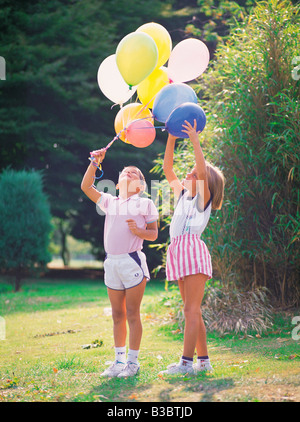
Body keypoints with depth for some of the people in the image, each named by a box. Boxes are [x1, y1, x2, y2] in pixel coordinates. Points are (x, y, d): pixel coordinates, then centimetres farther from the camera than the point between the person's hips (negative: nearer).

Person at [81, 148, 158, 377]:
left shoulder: (144, 204, 4)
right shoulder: (109, 202, 16)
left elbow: (154, 234, 2)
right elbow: (86, 187, 13)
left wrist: (138, 230, -17)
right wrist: (94, 163, 4)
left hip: (132, 261, -5)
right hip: (112, 262, 5)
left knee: (132, 314, -2)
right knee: (117, 315, 10)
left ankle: (133, 362, 4)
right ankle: (119, 360, 17)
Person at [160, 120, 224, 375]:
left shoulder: (203, 198, 1)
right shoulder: (182, 194, 20)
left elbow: (203, 173, -17)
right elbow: (167, 169, 19)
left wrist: (195, 141, -15)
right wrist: (172, 138, 13)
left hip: (193, 250, -8)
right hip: (180, 253, 8)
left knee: (191, 310, -12)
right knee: (192, 311, 9)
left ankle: (186, 362, -16)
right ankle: (203, 360, 13)